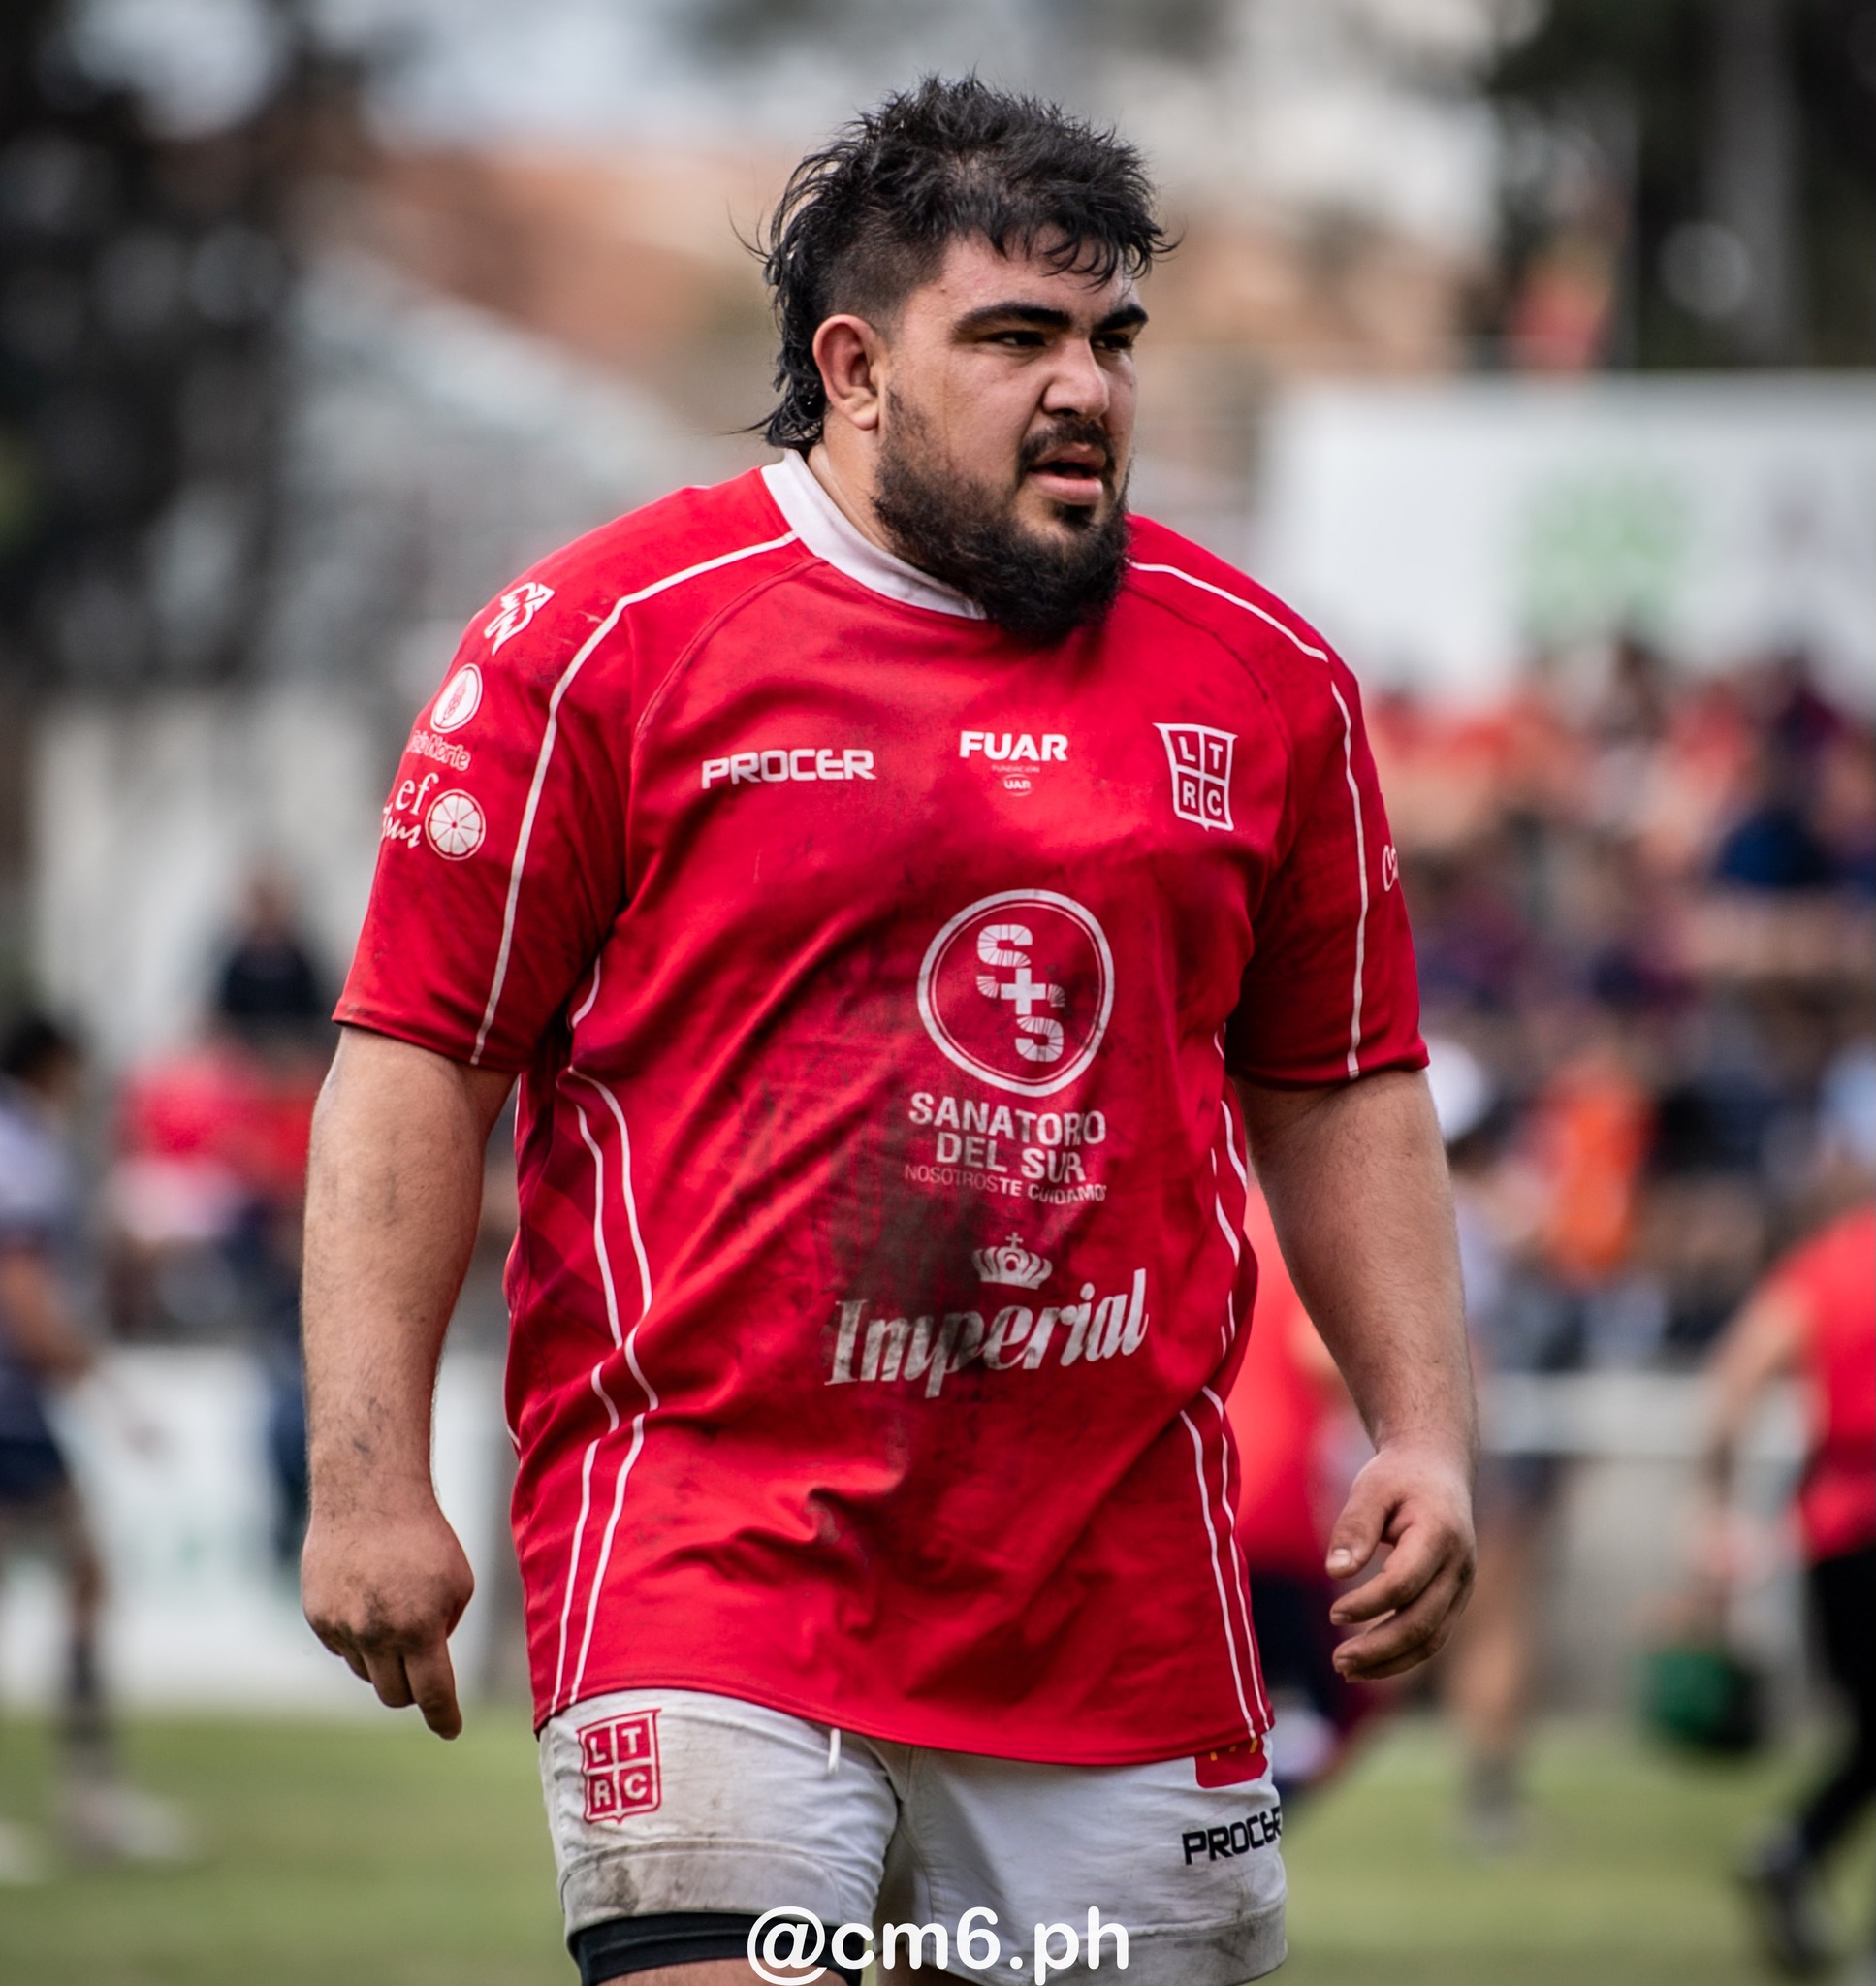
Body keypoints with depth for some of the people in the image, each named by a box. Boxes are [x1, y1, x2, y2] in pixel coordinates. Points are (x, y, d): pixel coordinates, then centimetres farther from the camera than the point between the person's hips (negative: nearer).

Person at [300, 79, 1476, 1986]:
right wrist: (369, 1477, -7)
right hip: (706, 1534, -4)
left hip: (1124, 1598, 4)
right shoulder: (602, 635, -2)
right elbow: (415, 1062, -1)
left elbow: (1340, 1097, 20)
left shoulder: (1265, 680, 11)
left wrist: (1424, 1429, 8)